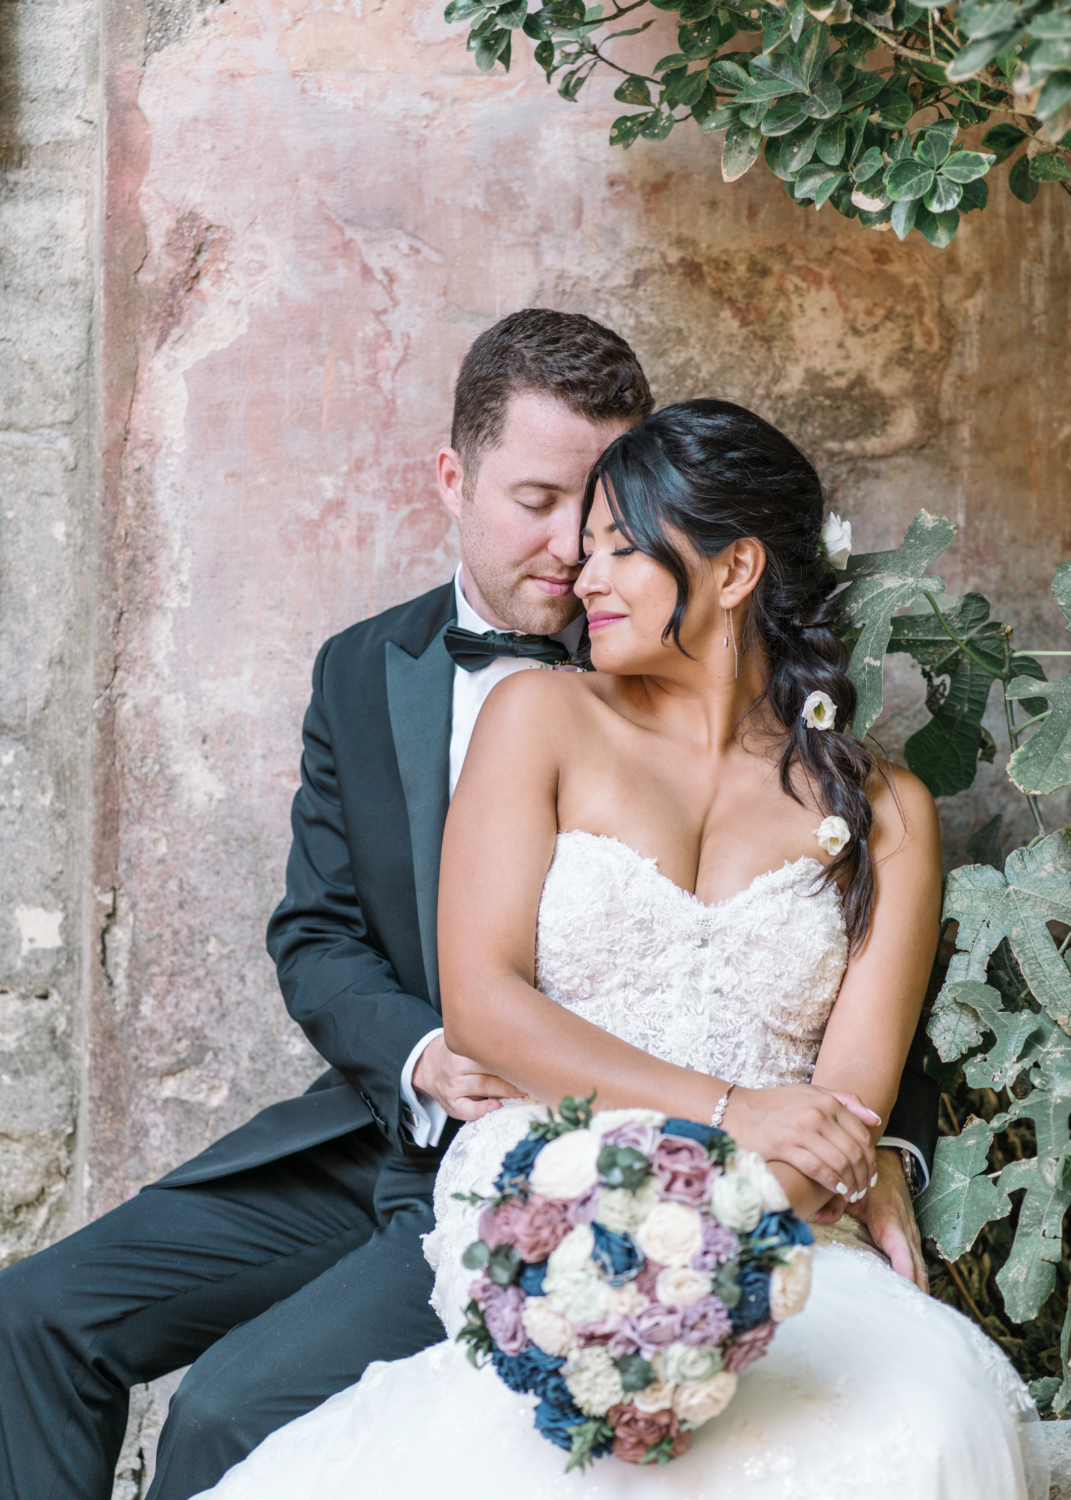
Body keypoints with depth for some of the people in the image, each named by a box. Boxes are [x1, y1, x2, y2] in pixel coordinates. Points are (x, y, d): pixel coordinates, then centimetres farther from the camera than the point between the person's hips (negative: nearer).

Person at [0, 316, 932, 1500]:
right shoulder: (363, 672, 8)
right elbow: (316, 937, 9)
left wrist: (882, 1146, -20)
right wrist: (422, 1059, -12)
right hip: (382, 1129, 5)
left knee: (236, 1403, -22)